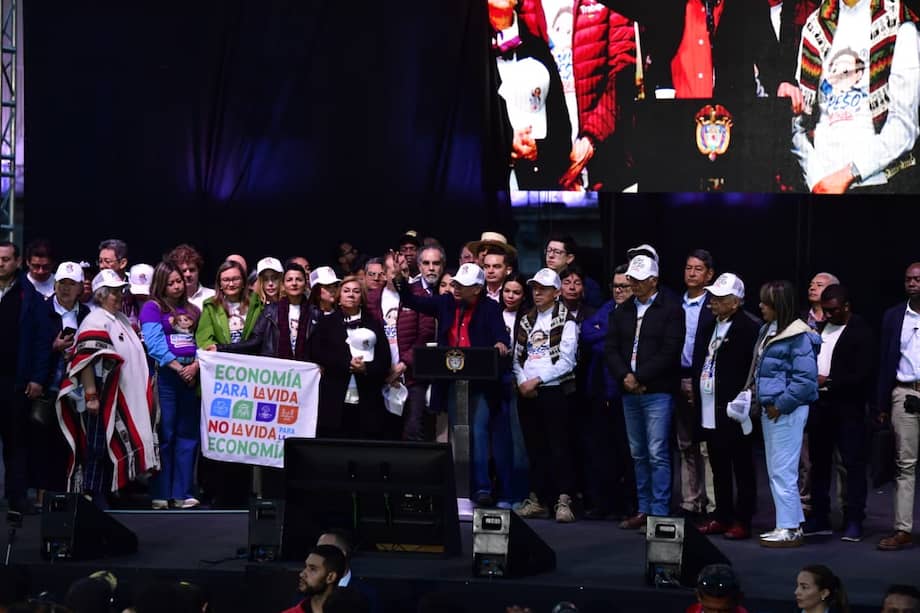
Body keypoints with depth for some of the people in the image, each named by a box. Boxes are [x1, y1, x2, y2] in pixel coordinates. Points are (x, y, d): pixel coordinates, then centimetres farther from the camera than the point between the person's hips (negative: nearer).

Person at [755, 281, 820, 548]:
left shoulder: (798, 336, -15)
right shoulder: (767, 331, 12)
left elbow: (805, 378, -18)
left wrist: (781, 405, -16)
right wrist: (761, 400, 10)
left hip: (787, 412, -10)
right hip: (770, 409, 10)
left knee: (783, 471, -7)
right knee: (776, 470, 14)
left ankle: (789, 530, -2)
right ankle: (792, 523, 23)